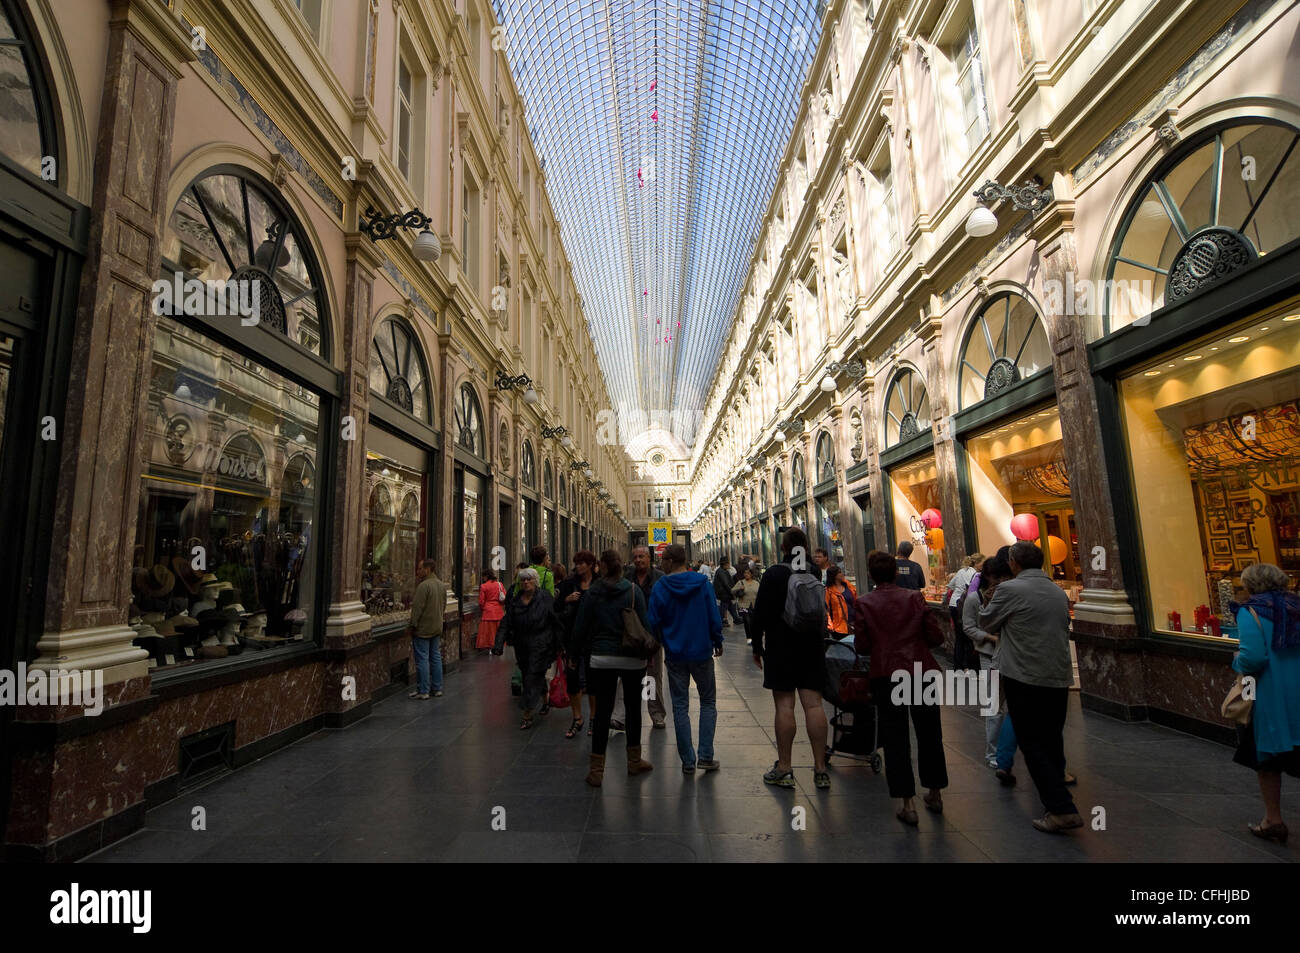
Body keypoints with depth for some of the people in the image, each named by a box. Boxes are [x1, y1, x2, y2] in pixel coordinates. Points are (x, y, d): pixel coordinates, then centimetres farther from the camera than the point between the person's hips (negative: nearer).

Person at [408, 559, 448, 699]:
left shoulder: (424, 585, -18)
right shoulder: (442, 585, 8)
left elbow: (418, 607, -19)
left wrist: (413, 625, -10)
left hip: (423, 629, -8)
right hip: (437, 628, 8)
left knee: (422, 660, 0)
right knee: (436, 658, 13)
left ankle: (423, 691, 5)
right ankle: (437, 688, 19)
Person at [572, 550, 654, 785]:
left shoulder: (592, 593, -3)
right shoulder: (634, 590, -5)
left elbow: (580, 628, 1)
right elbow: (644, 624, -6)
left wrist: (581, 652, 14)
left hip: (601, 658, 0)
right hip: (632, 659, 0)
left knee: (602, 710, 6)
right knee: (633, 707, 15)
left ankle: (596, 769, 10)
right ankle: (634, 761, 29)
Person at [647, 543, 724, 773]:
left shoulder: (660, 587, -9)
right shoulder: (702, 582, -6)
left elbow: (653, 621, -6)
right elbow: (714, 616, -5)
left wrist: (660, 643, 13)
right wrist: (717, 642, 10)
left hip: (675, 654, 0)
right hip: (702, 652, 1)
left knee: (680, 706, 10)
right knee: (708, 702, 15)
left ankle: (688, 760, 13)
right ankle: (706, 757, 10)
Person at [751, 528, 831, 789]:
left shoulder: (773, 575, -10)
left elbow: (760, 615, -10)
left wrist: (757, 647, 0)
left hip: (780, 648, -4)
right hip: (811, 649, 4)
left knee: (784, 705, 0)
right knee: (813, 704, 6)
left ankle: (784, 769, 7)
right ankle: (821, 769, 12)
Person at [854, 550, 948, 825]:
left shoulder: (864, 604, -7)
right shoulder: (915, 598, -3)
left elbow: (861, 646, -8)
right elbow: (935, 636, -4)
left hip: (886, 676, -2)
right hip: (921, 672, 2)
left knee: (895, 739, 7)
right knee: (929, 734, 19)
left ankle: (908, 802, 9)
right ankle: (935, 793, 34)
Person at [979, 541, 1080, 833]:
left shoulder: (1009, 589, -11)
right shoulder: (1059, 592, 8)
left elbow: (986, 623, 0)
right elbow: (1063, 630, 20)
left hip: (1024, 678, -7)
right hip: (1060, 677, 7)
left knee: (1032, 744, 2)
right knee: (1053, 741, 18)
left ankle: (1062, 809, -1)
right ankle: (1056, 795, 30)